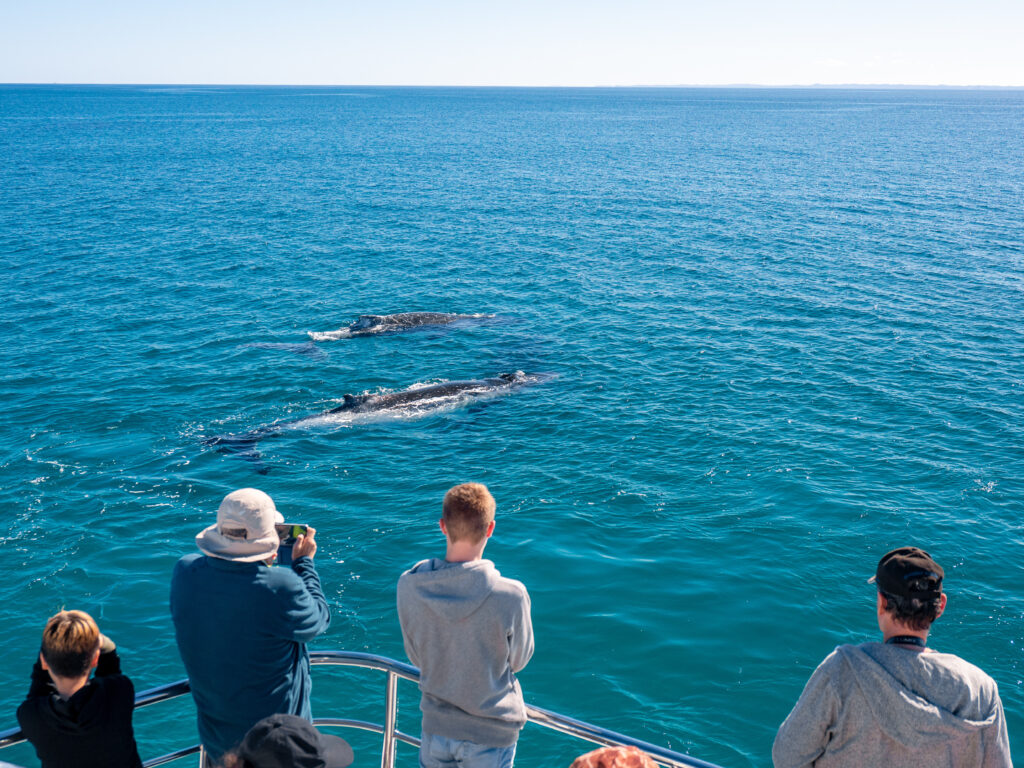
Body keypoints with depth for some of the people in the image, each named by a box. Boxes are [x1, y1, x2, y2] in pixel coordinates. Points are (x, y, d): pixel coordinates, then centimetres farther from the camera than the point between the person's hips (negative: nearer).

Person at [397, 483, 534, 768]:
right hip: (492, 732, -2)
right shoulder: (511, 595, -26)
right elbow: (518, 660, -8)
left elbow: (417, 657, -1)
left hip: (436, 726, 2)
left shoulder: (409, 586, -16)